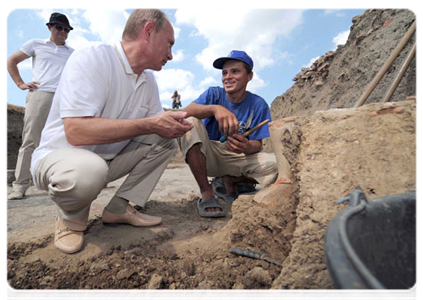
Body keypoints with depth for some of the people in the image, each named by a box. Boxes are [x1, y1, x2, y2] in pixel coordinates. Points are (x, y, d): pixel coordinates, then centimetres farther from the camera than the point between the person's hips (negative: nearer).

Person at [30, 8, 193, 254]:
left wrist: (173, 125, -16)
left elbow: (156, 126, 8)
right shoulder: (92, 58, -21)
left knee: (166, 142, -5)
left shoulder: (148, 79, 3)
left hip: (110, 158, 7)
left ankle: (120, 208, 0)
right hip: (60, 154, -7)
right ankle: (70, 219, -3)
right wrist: (149, 125, -32)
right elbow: (76, 131, -32)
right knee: (89, 170, -39)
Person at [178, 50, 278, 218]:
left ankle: (230, 181, 5)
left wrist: (247, 147, -35)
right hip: (207, 157, 0)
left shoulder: (258, 104, -4)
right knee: (190, 122, -28)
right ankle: (206, 193, -23)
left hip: (237, 159, 1)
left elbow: (257, 143, -9)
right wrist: (215, 108, -44)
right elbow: (186, 111, -24)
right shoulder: (214, 94, -5)